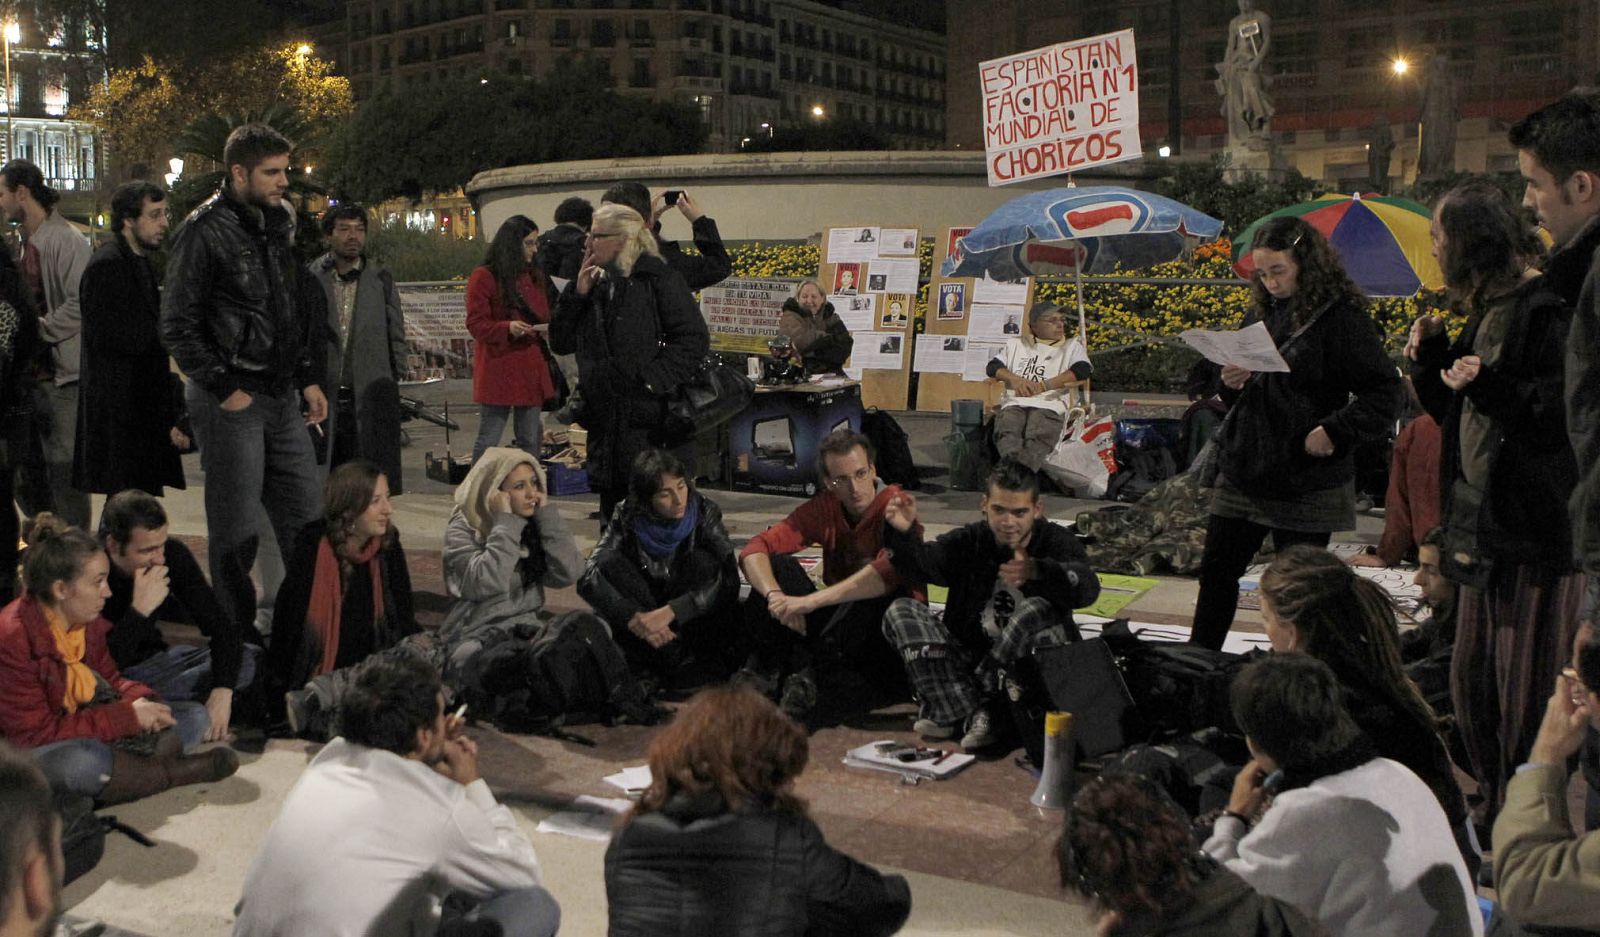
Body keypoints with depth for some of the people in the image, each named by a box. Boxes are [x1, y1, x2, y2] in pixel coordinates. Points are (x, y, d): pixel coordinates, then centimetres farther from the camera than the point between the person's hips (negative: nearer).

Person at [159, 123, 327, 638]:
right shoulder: (205, 231, -10)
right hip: (231, 401, -7)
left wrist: (309, 378, 13)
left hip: (283, 399, 7)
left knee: (306, 522, 10)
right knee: (236, 533, 0)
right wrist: (225, 390, -14)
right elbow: (177, 326, -12)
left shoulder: (275, 223, 13)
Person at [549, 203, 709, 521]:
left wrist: (654, 379, -18)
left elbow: (694, 339, -11)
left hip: (646, 419, -6)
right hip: (604, 420, 6)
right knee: (611, 510, 14)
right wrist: (577, 294, 1)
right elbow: (560, 342, 12)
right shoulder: (596, 284, 13)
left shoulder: (657, 279, -6)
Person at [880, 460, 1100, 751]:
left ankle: (947, 709, -22)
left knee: (1039, 610, -32)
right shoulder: (968, 541, 4)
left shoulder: (1055, 541, -4)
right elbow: (920, 565, -14)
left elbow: (1088, 587, -26)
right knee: (901, 612, -13)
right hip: (971, 659, 3)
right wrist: (903, 533, -37)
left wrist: (1036, 571, -46)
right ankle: (973, 715, -26)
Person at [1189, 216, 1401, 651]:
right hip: (1242, 471, 7)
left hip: (1307, 482, -7)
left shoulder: (1341, 317, -11)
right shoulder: (1262, 313, 9)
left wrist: (1334, 432, -23)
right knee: (1216, 571, 13)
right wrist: (1231, 383, -3)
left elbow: (1384, 392, -14)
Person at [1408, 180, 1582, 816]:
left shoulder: (1547, 309, -14)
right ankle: (1494, 815, 31)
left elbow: (1567, 417, -22)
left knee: (1527, 698, -4)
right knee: (1473, 683, 17)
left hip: (1537, 535, -10)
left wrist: (1490, 387, -30)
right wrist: (1431, 358, 8)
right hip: (1485, 529, 10)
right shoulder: (1490, 310, 16)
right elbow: (1456, 410, 22)